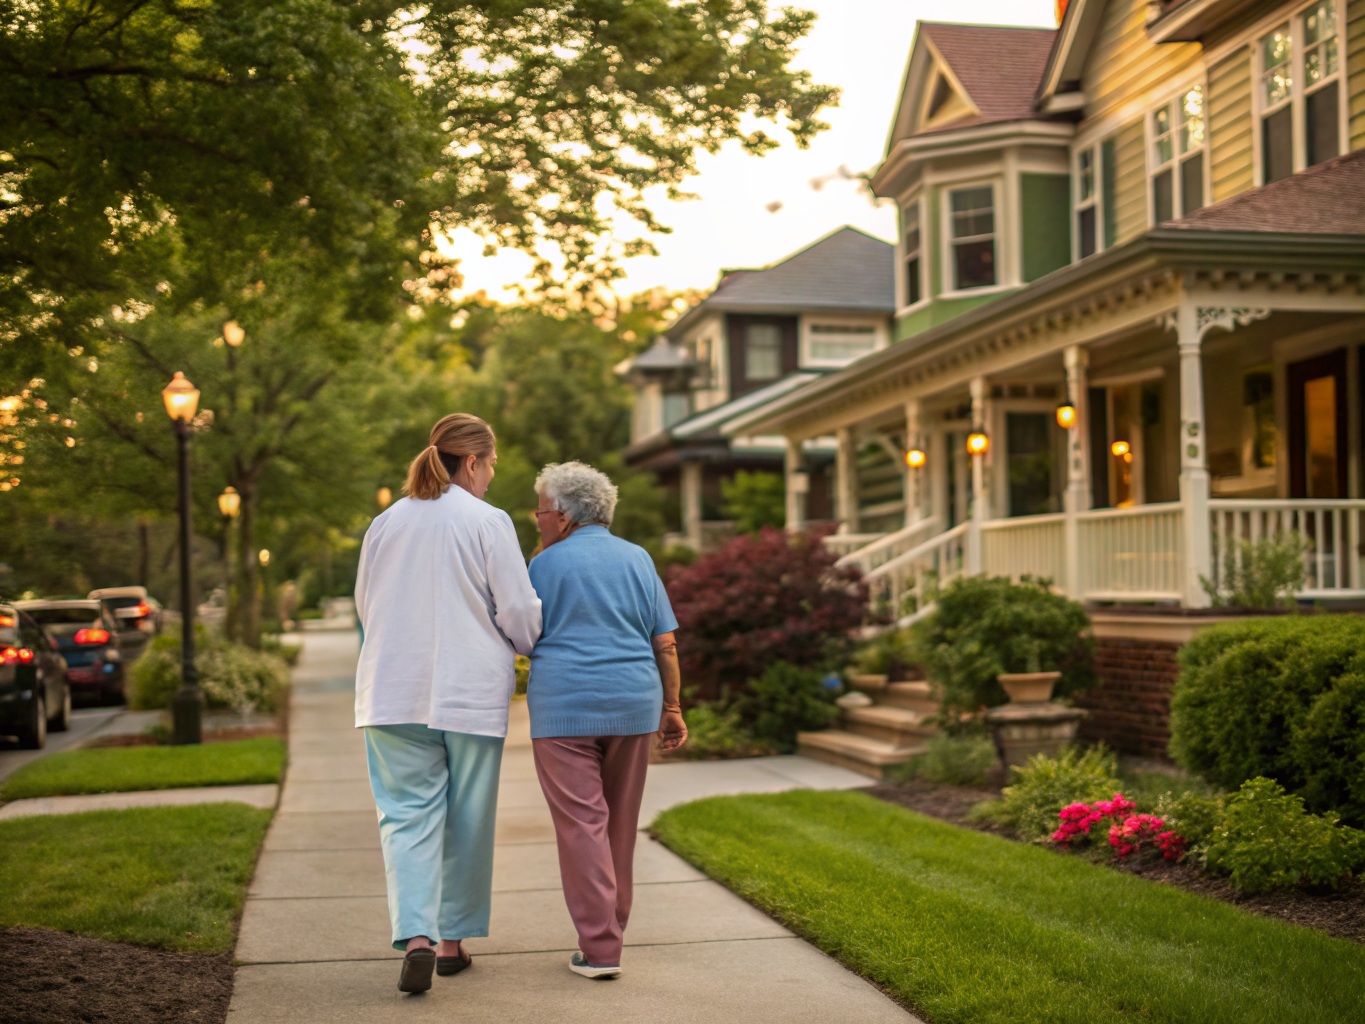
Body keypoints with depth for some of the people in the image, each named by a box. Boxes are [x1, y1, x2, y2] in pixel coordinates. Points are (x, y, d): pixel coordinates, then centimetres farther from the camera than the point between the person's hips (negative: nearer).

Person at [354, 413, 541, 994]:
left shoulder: (385, 524, 7)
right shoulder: (488, 522, -7)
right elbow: (519, 611, -6)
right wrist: (526, 647, 15)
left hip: (393, 693, 3)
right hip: (470, 692, -3)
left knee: (407, 814, 2)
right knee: (466, 819, 11)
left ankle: (416, 936, -15)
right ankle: (452, 940, 20)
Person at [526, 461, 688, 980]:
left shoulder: (545, 565, -2)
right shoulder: (638, 559, 10)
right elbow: (665, 644, 7)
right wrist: (672, 708, 12)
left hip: (564, 708, -4)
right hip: (632, 705, 4)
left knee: (582, 824, -3)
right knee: (619, 824, 15)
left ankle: (600, 949, -7)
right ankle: (610, 928, 27)